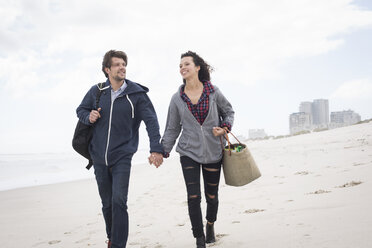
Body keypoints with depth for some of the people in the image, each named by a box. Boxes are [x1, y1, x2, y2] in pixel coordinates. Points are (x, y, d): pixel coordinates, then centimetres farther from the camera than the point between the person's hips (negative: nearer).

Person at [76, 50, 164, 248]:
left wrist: (156, 148, -17)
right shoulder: (96, 91, 1)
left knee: (119, 201, -15)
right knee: (106, 203, 15)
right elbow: (81, 110, 16)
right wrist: (89, 117, -8)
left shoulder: (136, 93, -6)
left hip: (122, 157, -3)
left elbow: (151, 120, -8)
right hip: (99, 157, 3)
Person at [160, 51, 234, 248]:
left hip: (213, 152, 0)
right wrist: (162, 151, 0)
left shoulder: (213, 92, -3)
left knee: (212, 196, 11)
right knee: (193, 198, -6)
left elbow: (228, 112, 12)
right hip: (189, 152, 0)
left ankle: (210, 225, 40)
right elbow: (172, 128, 7)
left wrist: (224, 127, -7)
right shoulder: (177, 98, 0)